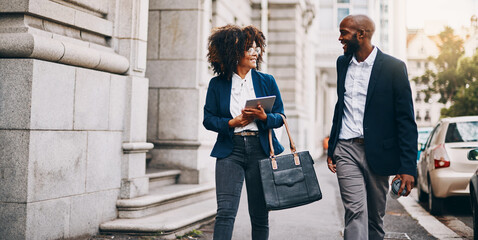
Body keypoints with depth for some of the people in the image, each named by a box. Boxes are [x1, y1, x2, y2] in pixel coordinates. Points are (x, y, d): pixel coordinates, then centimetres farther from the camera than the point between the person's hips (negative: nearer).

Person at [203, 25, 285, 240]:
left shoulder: (267, 82, 10)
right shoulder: (217, 84, 6)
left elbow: (280, 116, 8)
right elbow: (208, 119, 4)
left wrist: (264, 117, -13)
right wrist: (232, 123, -13)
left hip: (260, 149, 2)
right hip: (229, 150, -1)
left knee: (260, 214, 6)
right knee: (225, 212, -12)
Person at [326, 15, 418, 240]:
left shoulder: (394, 67, -5)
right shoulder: (342, 63, 11)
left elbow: (406, 120, -7)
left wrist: (408, 167, -13)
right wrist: (331, 147, 18)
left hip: (377, 152, -2)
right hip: (346, 150, 3)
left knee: (375, 217, 9)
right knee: (355, 211, -10)